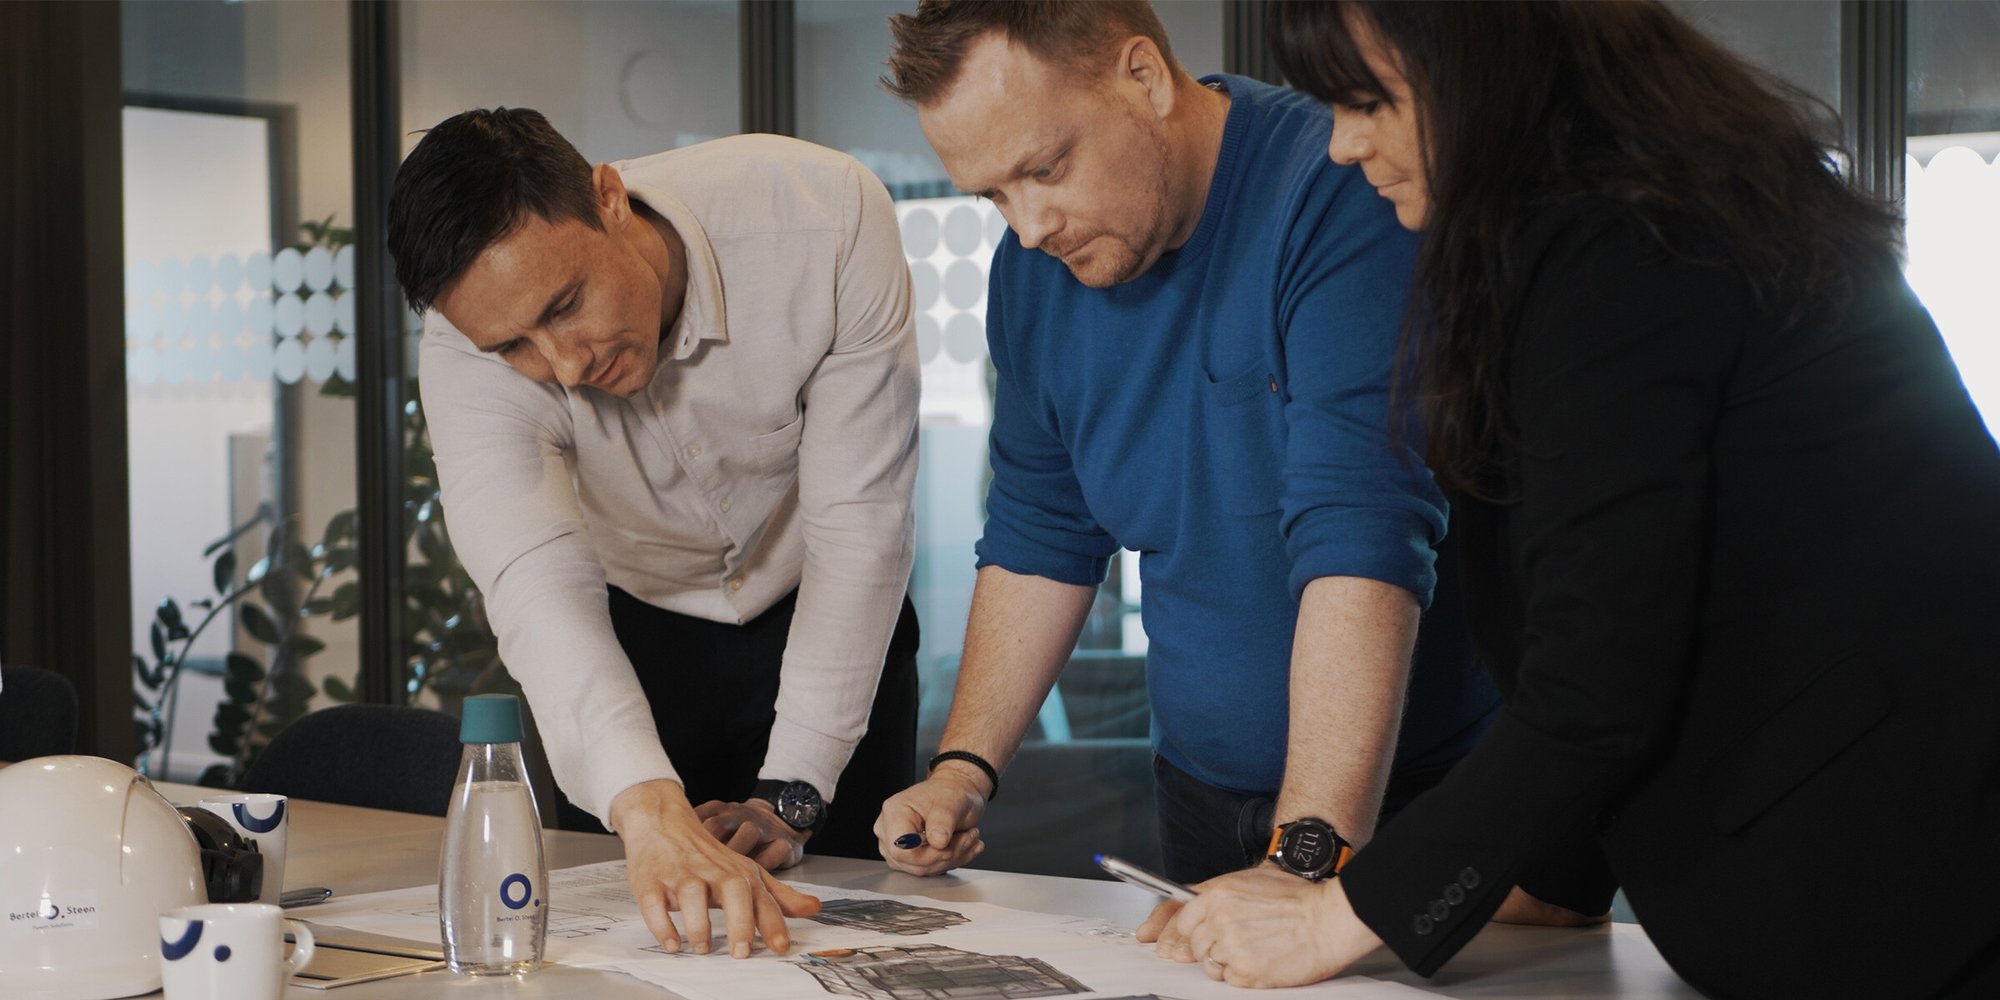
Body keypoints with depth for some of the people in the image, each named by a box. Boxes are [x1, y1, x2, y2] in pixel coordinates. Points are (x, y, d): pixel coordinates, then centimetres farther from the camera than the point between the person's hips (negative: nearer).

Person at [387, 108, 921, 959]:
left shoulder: (829, 215, -32)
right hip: (637, 627, 1)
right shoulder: (466, 346, -29)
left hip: (826, 623, 0)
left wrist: (793, 792, -29)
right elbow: (537, 584, -44)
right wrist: (651, 811, -60)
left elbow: (859, 522, -27)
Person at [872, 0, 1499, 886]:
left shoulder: (1339, 193, -24)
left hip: (1432, 794, -5)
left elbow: (1361, 543, -32)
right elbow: (1038, 537, 11)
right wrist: (962, 771, 1)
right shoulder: (1034, 269, 0)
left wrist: (1308, 858, -38)